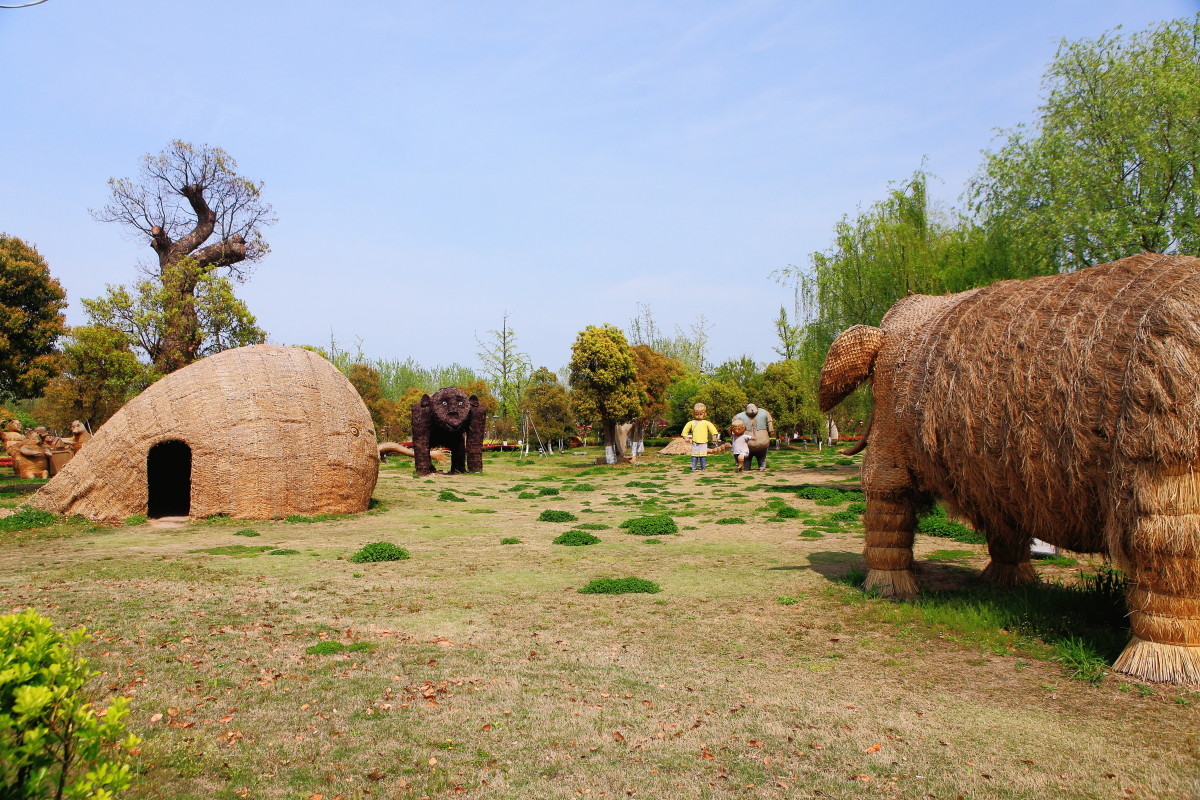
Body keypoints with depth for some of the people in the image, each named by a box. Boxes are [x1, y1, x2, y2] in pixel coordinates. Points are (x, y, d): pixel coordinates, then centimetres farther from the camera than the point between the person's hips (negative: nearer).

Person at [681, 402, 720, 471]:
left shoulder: (706, 423, 4)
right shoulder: (692, 423, 6)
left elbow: (712, 428, 0)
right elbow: (686, 429, 10)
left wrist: (714, 436, -7)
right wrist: (686, 437, 4)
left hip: (703, 442, 0)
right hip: (695, 442, 0)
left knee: (703, 456, -3)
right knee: (694, 456, -1)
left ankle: (703, 468, 2)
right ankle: (693, 468, 3)